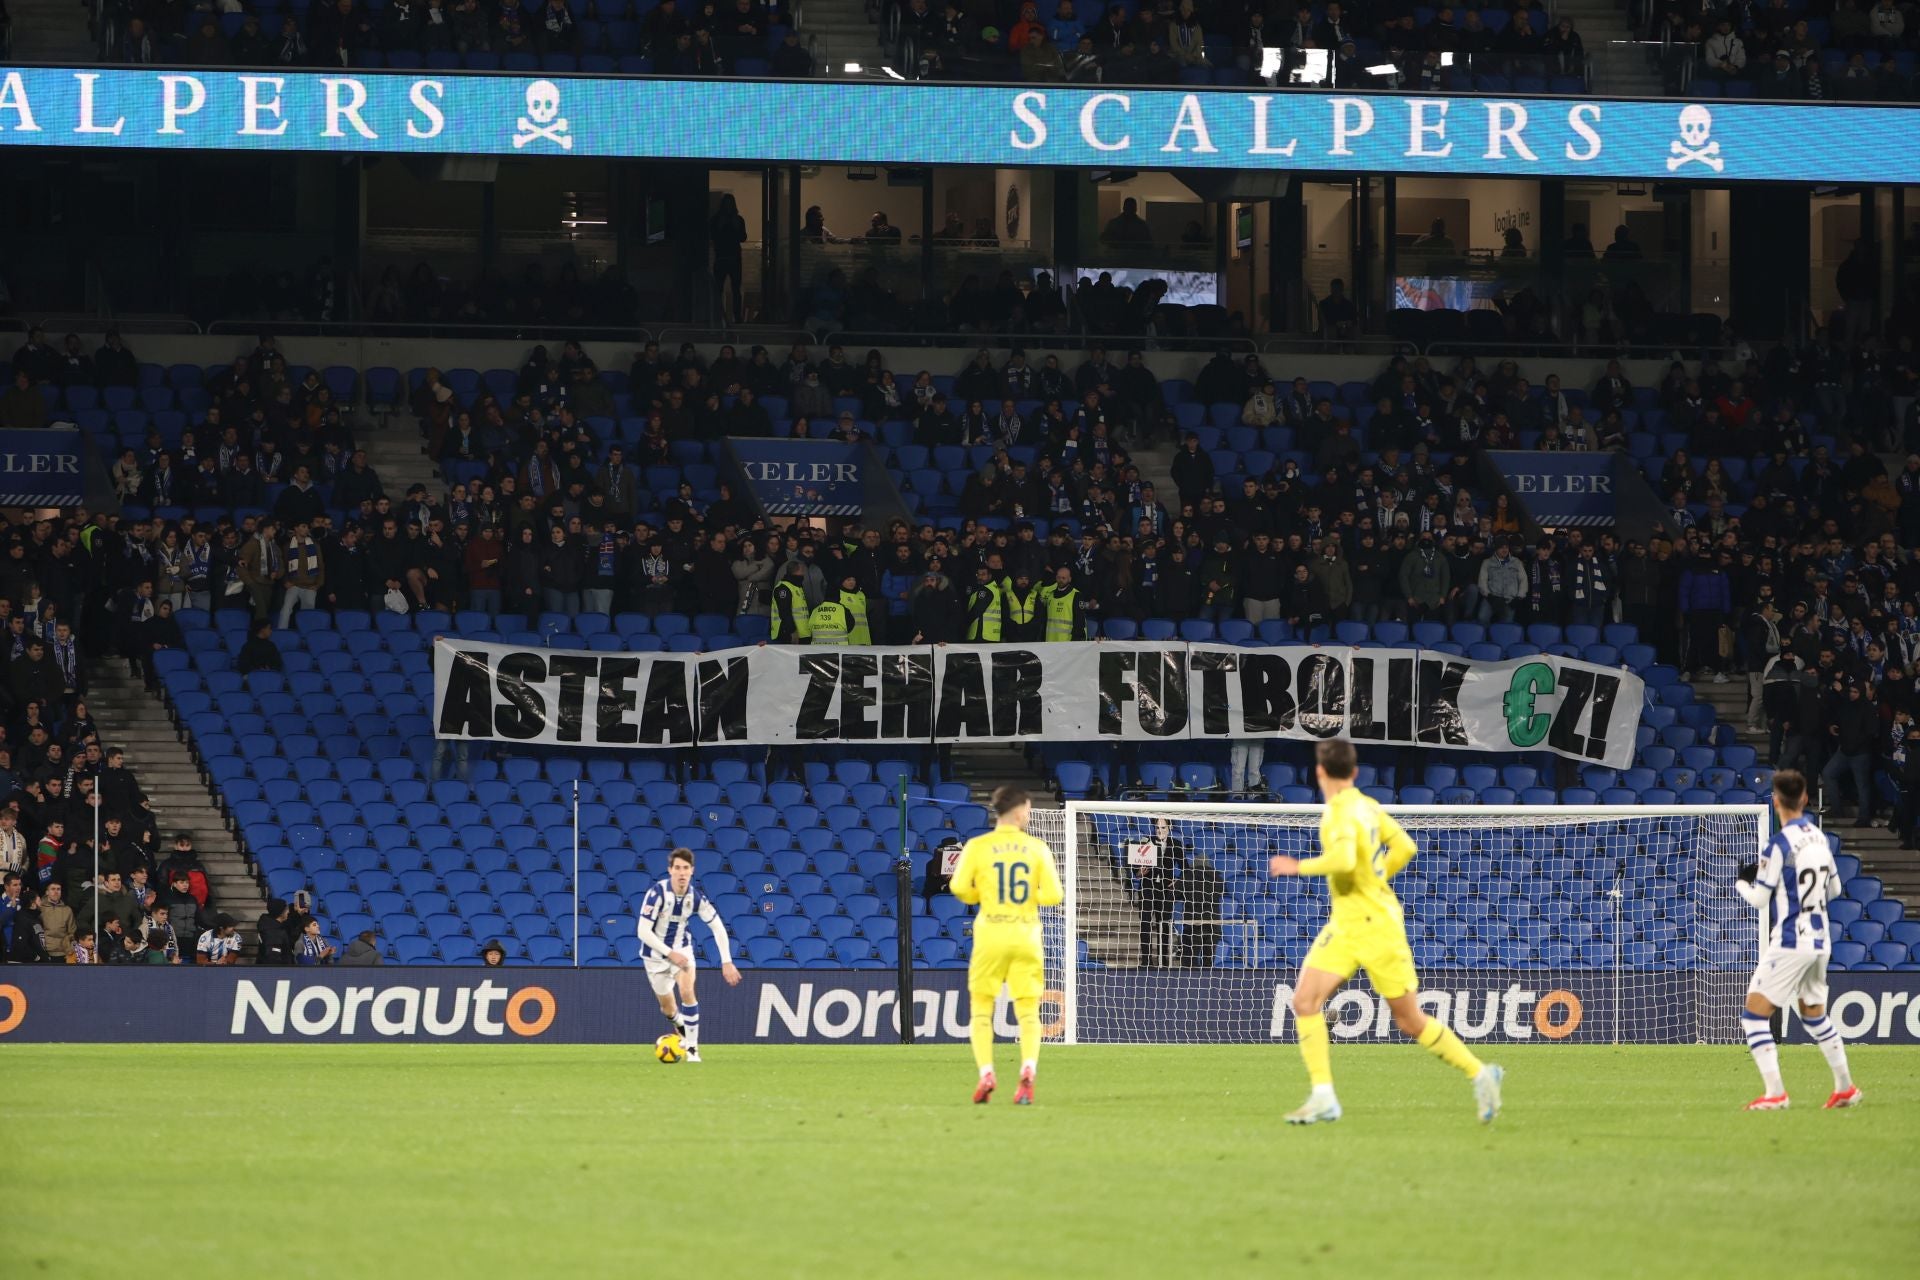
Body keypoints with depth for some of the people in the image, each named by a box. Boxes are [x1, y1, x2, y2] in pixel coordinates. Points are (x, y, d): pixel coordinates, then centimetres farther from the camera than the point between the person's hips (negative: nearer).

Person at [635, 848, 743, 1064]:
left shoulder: (696, 897, -15)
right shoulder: (657, 893, -26)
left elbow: (718, 928, -4)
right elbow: (643, 931, -25)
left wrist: (727, 962, -10)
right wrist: (670, 953, -31)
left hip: (681, 950, 1)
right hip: (656, 954, -1)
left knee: (687, 991, -25)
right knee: (668, 1009, 11)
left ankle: (692, 1049, -14)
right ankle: (681, 1026, 49)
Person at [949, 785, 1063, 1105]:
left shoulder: (978, 847, -2)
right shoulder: (1037, 849, 1)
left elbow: (960, 888, -10)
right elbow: (1053, 895, -3)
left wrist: (979, 896, 11)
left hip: (990, 933, -1)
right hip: (1026, 935, 1)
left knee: (981, 1009, 10)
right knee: (1028, 1012, 6)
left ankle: (986, 1073, -7)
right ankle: (1028, 1070, -17)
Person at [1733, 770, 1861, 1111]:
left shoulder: (1780, 844, -16)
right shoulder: (1820, 838, 5)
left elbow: (1759, 898, -11)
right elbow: (1834, 888, 16)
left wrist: (1743, 881, 10)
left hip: (1789, 943, -8)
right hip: (1819, 941, 8)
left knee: (1754, 1015, -5)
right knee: (1814, 1015, 24)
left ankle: (1774, 1093, -14)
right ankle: (1846, 1087, 27)